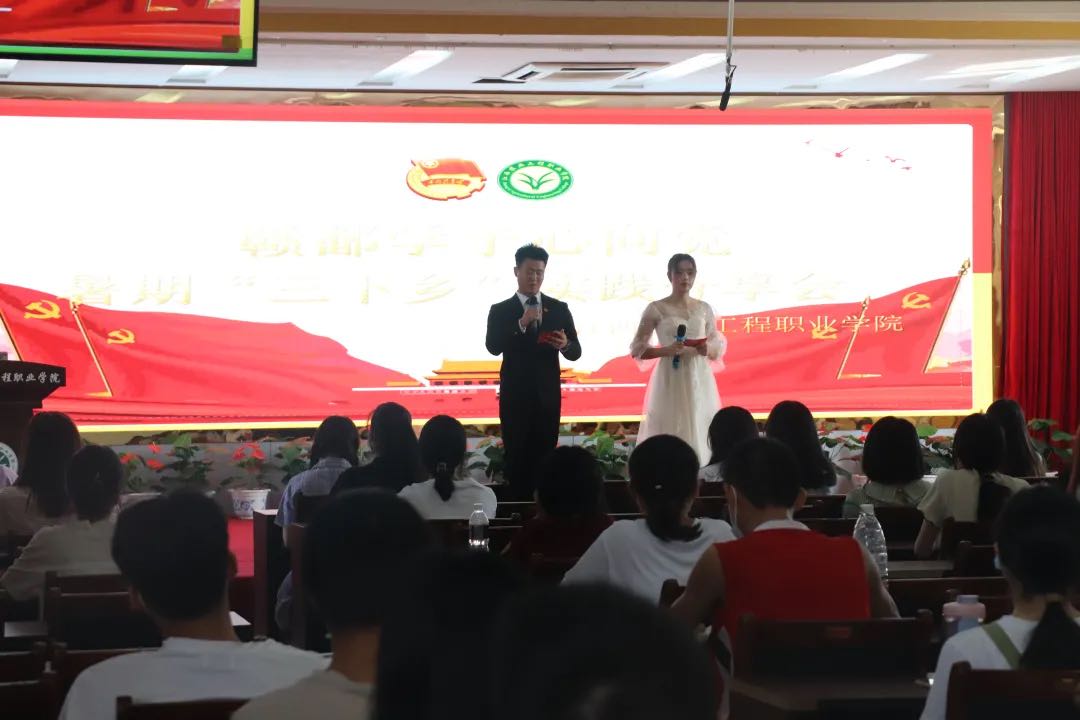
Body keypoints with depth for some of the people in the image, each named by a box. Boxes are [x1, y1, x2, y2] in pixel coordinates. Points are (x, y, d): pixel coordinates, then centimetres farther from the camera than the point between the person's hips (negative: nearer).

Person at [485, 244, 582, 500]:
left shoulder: (559, 309, 6)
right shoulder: (500, 311, 0)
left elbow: (576, 352, 3)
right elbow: (493, 347, -15)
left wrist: (565, 345, -21)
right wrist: (522, 323, -27)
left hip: (548, 397, 2)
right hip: (515, 397, -2)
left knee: (545, 460, 2)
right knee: (516, 460, -1)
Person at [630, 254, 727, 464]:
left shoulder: (704, 308, 10)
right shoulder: (656, 309, 0)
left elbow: (719, 346, 15)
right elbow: (637, 350, -1)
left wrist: (708, 349, -8)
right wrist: (666, 350, -17)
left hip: (700, 381, 3)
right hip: (670, 381, -3)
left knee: (700, 433, 0)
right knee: (670, 433, -7)